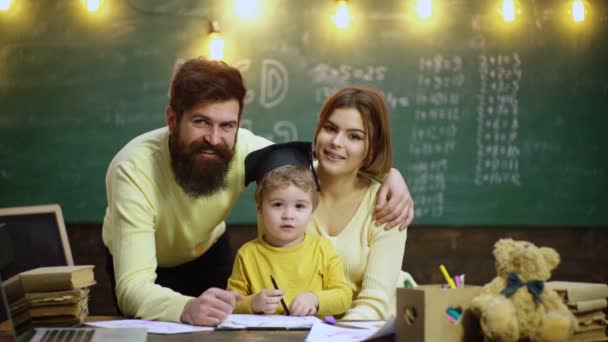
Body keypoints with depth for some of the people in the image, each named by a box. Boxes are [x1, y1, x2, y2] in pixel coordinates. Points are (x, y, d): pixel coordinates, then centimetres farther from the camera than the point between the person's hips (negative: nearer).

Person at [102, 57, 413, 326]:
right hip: (142, 265, -3)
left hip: (207, 254, 3)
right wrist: (187, 309, -67)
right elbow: (132, 286, -46)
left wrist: (388, 174, -31)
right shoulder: (134, 170, -40)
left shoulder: (244, 149, -30)